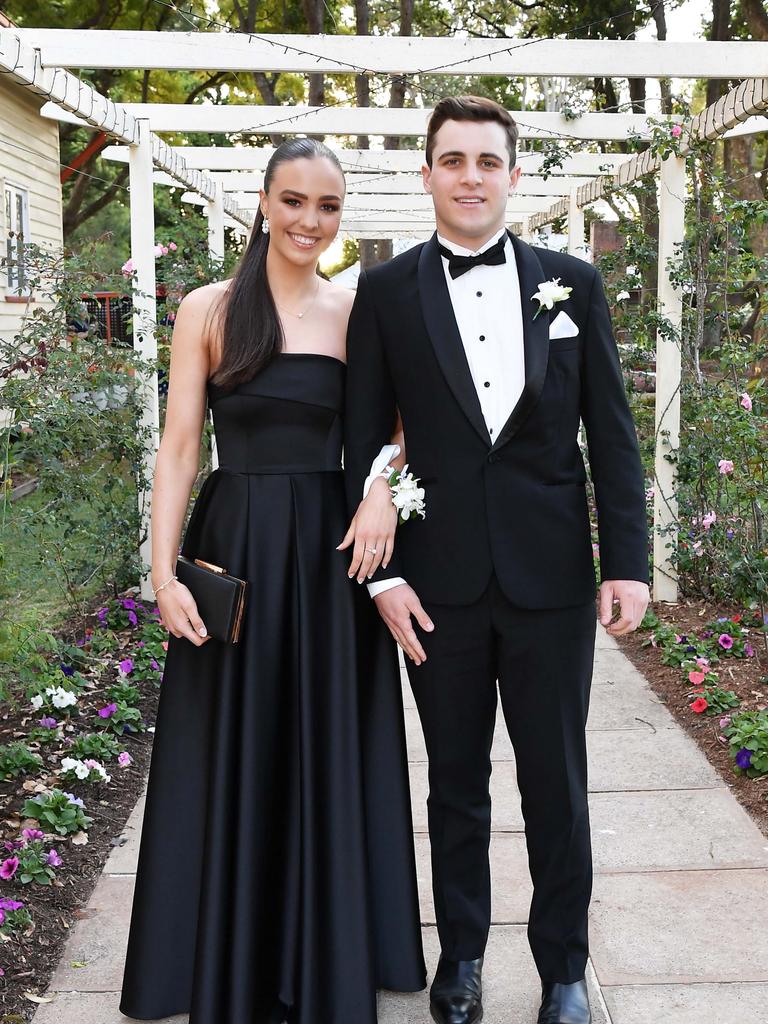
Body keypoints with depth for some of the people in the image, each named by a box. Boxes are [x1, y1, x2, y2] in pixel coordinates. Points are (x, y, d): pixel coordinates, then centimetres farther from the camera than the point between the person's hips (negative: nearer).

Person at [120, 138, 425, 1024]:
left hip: (331, 555, 1)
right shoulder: (208, 311, 0)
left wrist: (384, 485, -17)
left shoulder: (359, 312, 4)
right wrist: (164, 568, -10)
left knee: (329, 757, 9)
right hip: (233, 551, -1)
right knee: (233, 759, 8)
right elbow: (179, 446, -2)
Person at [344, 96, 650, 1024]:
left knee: (556, 782, 9)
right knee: (456, 783, 13)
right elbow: (363, 444, 1)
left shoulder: (572, 283, 4)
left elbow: (612, 433, 4)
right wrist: (382, 573, -5)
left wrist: (628, 562, -2)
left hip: (551, 577, 0)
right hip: (440, 579, 0)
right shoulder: (385, 293, 2)